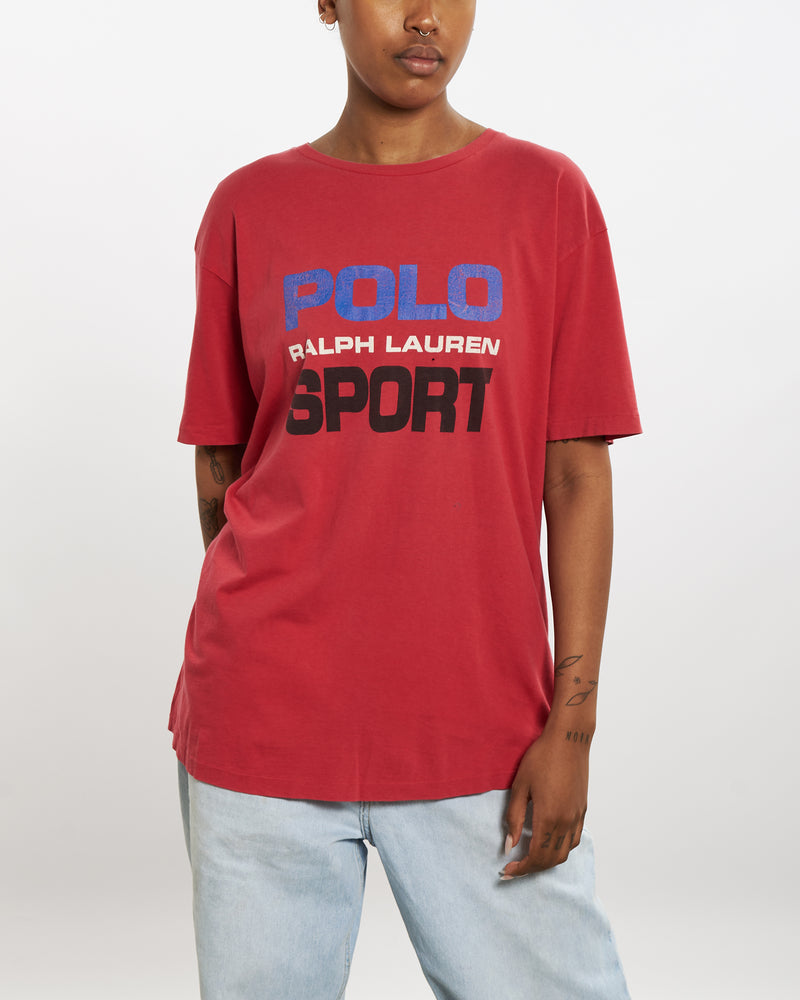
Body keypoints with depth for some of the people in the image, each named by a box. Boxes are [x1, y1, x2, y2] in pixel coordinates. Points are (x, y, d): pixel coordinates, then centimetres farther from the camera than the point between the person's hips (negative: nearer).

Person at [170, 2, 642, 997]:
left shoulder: (547, 196, 3)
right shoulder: (248, 208, 6)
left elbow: (576, 473, -1)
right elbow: (218, 470, 10)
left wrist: (571, 720, -5)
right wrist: (259, 651, 9)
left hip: (481, 734, 0)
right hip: (260, 724, 1)